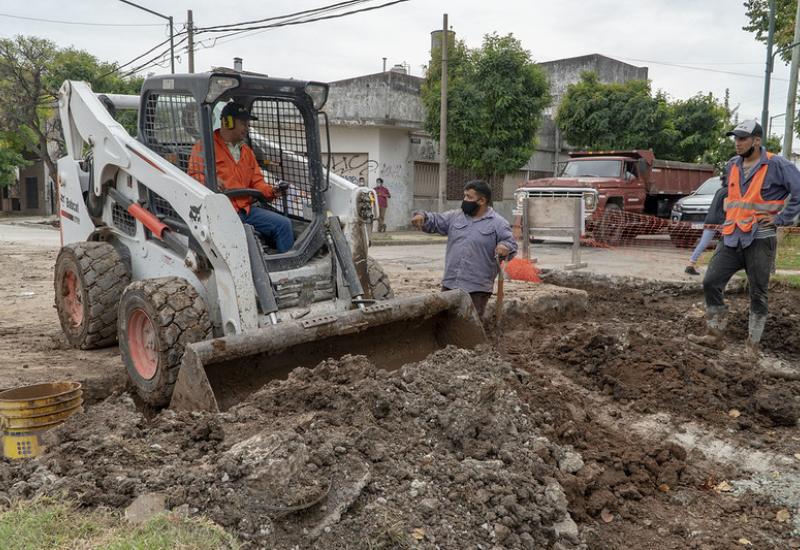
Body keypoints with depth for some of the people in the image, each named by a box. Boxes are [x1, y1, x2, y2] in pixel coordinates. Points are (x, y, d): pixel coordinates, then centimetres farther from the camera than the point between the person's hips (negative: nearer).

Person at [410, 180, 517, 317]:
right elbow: (435, 221, 12)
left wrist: (505, 247, -29)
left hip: (477, 288, -4)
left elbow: (511, 244, -5)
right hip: (450, 285, 5)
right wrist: (422, 216, -9)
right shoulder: (455, 217, 10)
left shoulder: (498, 223, -2)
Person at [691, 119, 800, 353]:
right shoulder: (732, 166, 10)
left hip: (760, 240, -6)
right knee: (711, 283, 0)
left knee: (758, 294, 4)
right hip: (731, 238, 6)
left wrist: (781, 219, -12)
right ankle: (715, 335, 11)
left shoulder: (776, 165, -9)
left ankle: (753, 344, 15)